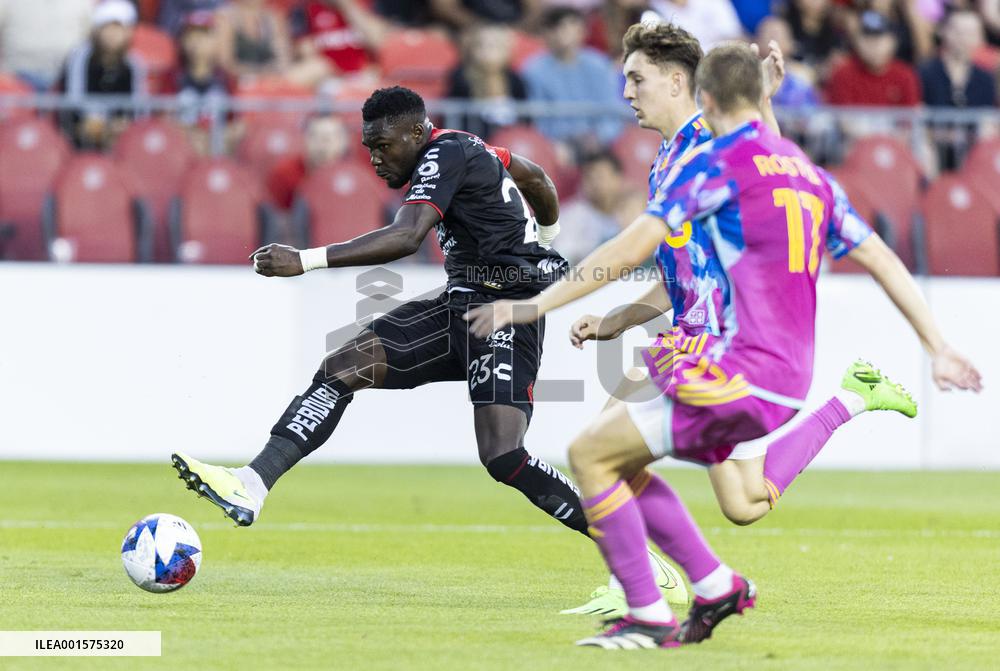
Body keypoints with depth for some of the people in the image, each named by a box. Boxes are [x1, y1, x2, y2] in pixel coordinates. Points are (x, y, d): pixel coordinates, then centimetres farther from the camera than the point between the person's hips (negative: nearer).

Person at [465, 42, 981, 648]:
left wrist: (534, 305, -10)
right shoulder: (809, 172, 18)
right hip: (789, 382, 9)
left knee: (589, 454, -3)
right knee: (620, 463, 17)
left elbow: (632, 250, -12)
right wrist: (940, 351, 25)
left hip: (742, 371, -8)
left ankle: (648, 617, -3)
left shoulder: (717, 162, -5)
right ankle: (716, 587, 15)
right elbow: (884, 260, 19)